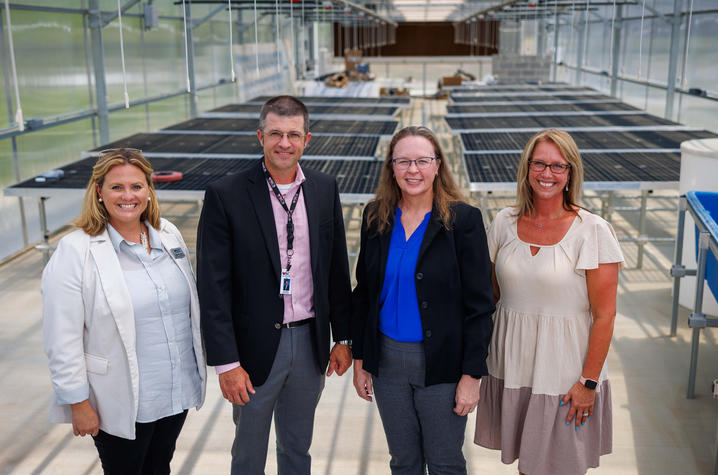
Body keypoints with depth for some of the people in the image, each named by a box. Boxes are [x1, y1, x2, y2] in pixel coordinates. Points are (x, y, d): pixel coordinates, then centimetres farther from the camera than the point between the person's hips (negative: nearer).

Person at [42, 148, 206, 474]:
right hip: (120, 405, -5)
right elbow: (63, 341, -14)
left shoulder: (169, 235, 2)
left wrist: (198, 364, 14)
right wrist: (79, 403, -13)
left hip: (179, 391, 5)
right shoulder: (74, 252, -15)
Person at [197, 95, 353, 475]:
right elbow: (213, 287, -13)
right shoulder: (225, 196, -12)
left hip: (311, 343, 4)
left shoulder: (325, 189, 1)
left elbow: (337, 269, 7)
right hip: (255, 347, -3)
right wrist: (226, 362, -15)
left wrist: (343, 337, 7)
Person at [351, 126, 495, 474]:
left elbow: (479, 304, -10)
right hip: (387, 360, 4)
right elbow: (363, 293, 8)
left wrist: (471, 374, -12)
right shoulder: (376, 217, 1)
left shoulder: (463, 219, -11)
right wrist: (360, 360, 7)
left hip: (442, 364, -3)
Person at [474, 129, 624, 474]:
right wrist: (480, 353, 7)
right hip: (511, 364, 4)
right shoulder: (505, 223, 0)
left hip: (564, 368, -3)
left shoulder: (593, 231, -12)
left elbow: (604, 315, -11)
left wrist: (589, 381, -12)